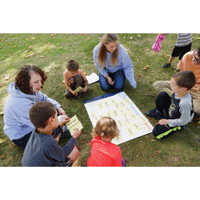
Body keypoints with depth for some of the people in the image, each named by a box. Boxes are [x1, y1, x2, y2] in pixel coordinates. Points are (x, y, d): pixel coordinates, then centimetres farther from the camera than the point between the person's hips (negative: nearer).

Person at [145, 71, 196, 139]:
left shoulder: (185, 103, -42)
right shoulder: (178, 92, -21)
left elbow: (184, 121, -28)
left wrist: (167, 121, -20)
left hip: (175, 121, -6)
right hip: (170, 110, 7)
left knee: (156, 132, -12)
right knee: (162, 95, -10)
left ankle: (177, 127, 7)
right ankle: (158, 112, 13)